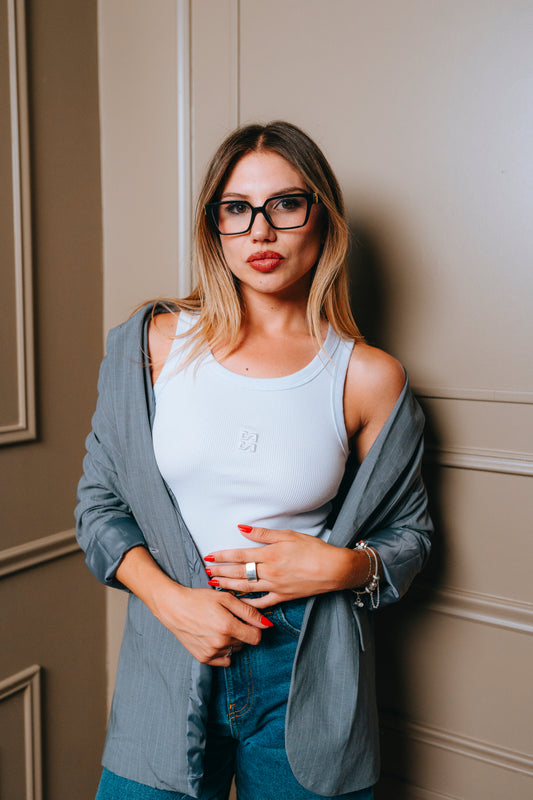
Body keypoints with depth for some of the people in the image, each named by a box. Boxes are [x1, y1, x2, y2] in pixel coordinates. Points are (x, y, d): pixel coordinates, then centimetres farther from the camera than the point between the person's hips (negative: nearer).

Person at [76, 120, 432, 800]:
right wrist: (171, 598, -12)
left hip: (305, 678, 0)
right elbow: (100, 502, 3)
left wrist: (341, 566, -15)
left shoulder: (370, 378, -6)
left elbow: (408, 534, 5)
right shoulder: (153, 342, -2)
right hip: (164, 670, 1)